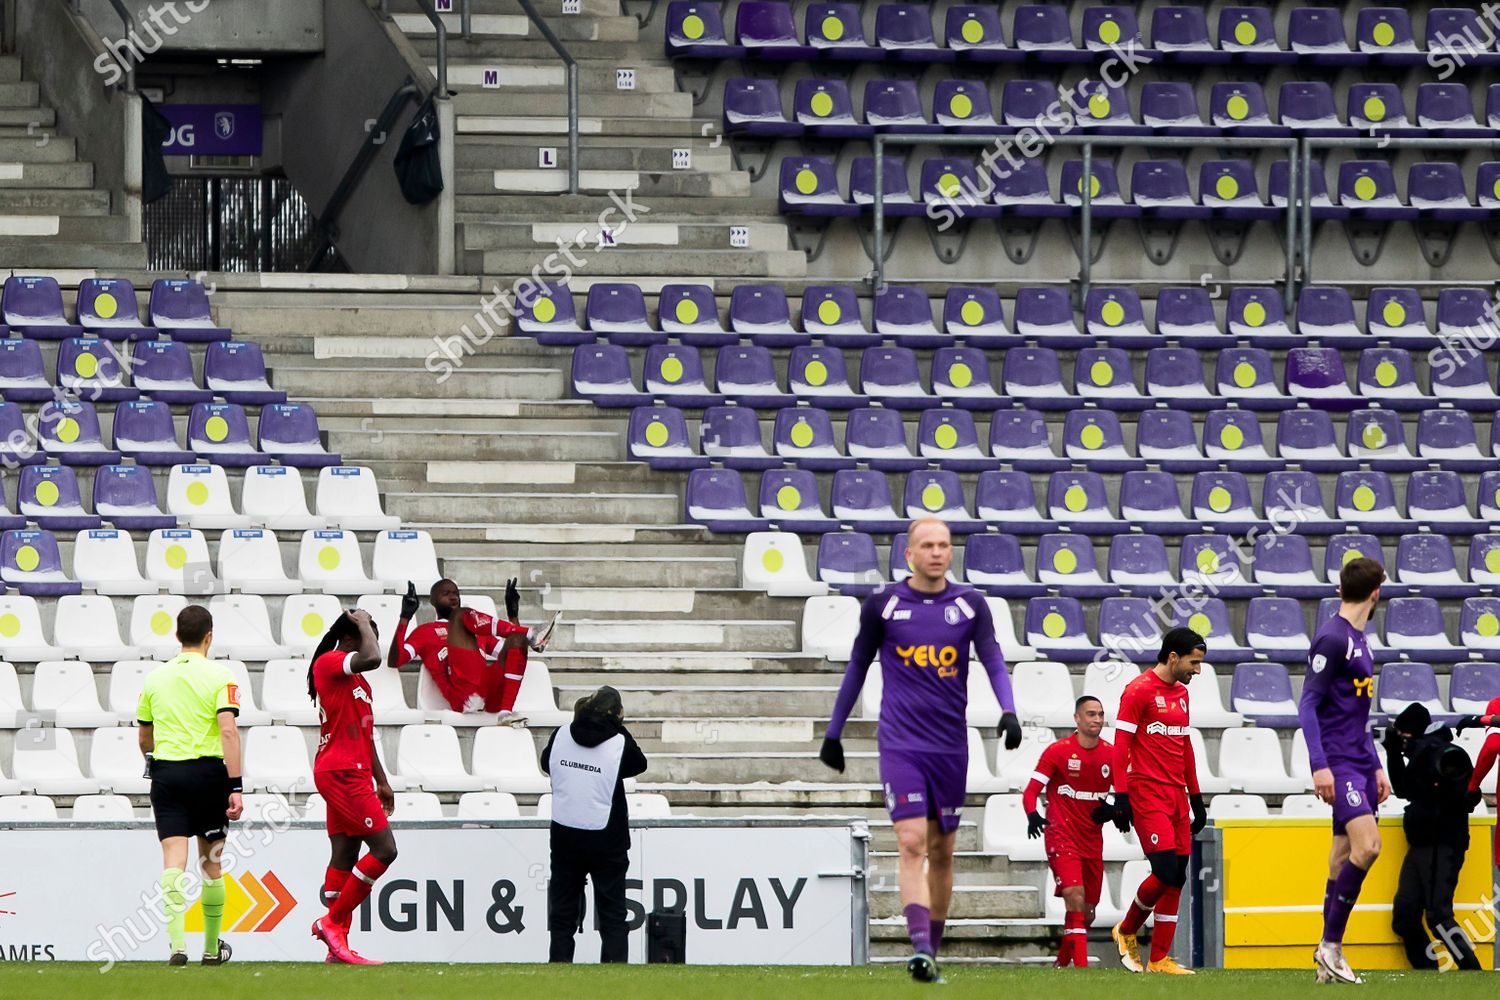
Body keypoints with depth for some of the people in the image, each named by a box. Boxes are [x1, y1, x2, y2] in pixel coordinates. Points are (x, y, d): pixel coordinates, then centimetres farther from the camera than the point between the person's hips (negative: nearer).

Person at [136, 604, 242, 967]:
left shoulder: (155, 678, 8)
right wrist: (236, 787, -15)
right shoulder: (220, 676, -4)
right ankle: (212, 947, 21)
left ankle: (177, 941, -24)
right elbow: (228, 730, -14)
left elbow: (144, 738, 17)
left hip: (165, 772, 2)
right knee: (211, 863, 12)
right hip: (208, 772, -2)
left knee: (173, 860, -6)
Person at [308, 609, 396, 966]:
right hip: (342, 772, -10)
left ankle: (338, 944, 5)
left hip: (351, 774, 10)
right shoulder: (328, 663, -9)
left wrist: (381, 781, 26)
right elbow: (372, 658, -29)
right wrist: (364, 625, -11)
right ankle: (332, 921, -8)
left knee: (344, 856, 7)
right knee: (384, 849, -13)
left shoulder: (355, 679, 21)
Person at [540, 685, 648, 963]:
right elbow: (639, 764, 7)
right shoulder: (619, 742, -11)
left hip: (564, 836, 2)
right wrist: (619, 727, 9)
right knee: (612, 914, 4)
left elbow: (546, 763, 14)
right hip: (606, 841, -2)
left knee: (563, 913, 11)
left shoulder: (561, 735, -2)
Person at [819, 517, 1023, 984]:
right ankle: (920, 950, -26)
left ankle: (933, 950, 22)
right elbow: (857, 667, 11)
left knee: (942, 850, 9)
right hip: (900, 745, -3)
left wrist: (1008, 710, -19)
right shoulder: (882, 604, 2)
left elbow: (994, 661, 0)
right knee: (912, 843, -17)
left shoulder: (970, 604, 6)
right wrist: (834, 732, 14)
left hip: (950, 747, 3)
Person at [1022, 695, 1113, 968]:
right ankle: (1081, 969, -25)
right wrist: (1032, 816, -27)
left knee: (1087, 913, 10)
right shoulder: (1058, 751, -6)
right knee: (1076, 899, -22)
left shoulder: (1112, 755, 5)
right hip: (1062, 839, -5)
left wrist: (1113, 811, -7)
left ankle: (1061, 965, 30)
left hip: (1093, 842, 5)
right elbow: (1031, 791, -7)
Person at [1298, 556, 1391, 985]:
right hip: (1339, 762, -9)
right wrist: (1319, 765, -21)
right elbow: (1308, 704, -15)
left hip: (1360, 762, 9)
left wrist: (1376, 768, 24)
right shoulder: (1332, 639, -11)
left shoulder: (1358, 641, 18)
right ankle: (1330, 945, -14)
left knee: (1347, 855, 7)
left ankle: (1329, 961, 10)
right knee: (1366, 844, -20)